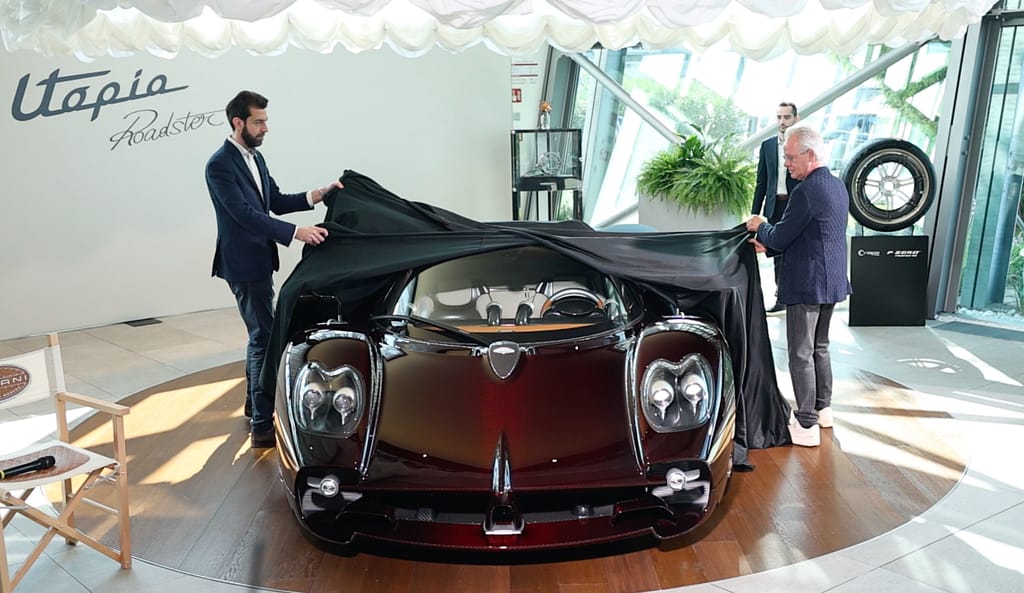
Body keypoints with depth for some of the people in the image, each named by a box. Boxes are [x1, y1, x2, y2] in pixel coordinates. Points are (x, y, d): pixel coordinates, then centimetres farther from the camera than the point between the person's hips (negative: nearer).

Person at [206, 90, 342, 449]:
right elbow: (246, 214, -25)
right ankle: (263, 427, -7)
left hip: (259, 262, 10)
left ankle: (255, 401, 37)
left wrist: (315, 195, -2)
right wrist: (296, 232, -33)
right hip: (244, 266, -10)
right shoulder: (220, 165, -16)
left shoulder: (256, 158, 12)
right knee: (265, 339, -11)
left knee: (260, 335, 20)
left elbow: (276, 202, 13)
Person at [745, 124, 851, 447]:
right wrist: (768, 243, 12)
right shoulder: (838, 186, 10)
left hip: (806, 285, -10)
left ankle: (807, 425, 7)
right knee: (820, 347, 22)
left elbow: (780, 238, -17)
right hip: (831, 282, 10)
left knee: (800, 354, 0)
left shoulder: (805, 191, -21)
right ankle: (822, 408, 34)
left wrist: (760, 226, 3)